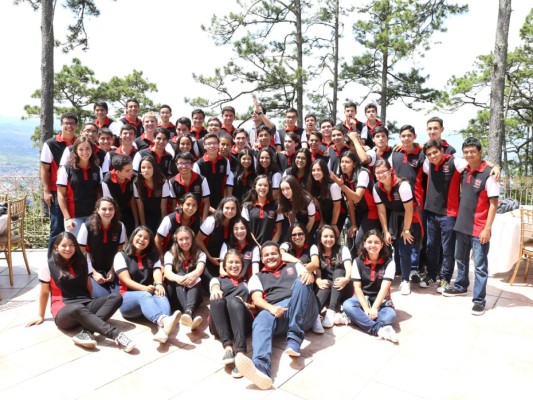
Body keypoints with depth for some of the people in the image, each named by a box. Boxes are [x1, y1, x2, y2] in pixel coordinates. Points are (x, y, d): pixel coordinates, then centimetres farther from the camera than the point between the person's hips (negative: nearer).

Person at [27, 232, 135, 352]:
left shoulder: (82, 263, 12)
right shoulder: (47, 266, 2)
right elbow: (44, 293, 10)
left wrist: (91, 305, 8)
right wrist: (41, 316, 17)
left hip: (85, 305, 5)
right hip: (64, 312, -4)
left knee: (116, 297, -22)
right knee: (78, 309, -42)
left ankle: (86, 333, -38)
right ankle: (117, 335, -48)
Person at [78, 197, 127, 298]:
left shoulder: (120, 226, -5)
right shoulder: (87, 227, -14)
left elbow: (120, 251, 4)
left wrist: (113, 271, -5)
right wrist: (94, 273, -12)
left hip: (111, 270, 3)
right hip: (92, 271, -2)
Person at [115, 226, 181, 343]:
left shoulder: (153, 257, 16)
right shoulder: (121, 256, 4)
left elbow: (157, 272, -4)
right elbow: (126, 280, -8)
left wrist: (159, 285, -27)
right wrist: (145, 288, -25)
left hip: (149, 294, 3)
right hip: (128, 298, -3)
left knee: (161, 296, -32)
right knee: (145, 296, -37)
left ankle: (163, 329, -64)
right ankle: (164, 321, -69)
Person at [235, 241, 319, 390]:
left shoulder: (294, 266, 28)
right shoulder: (257, 277, 25)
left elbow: (308, 278, 9)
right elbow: (256, 299, 7)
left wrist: (309, 275, -18)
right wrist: (271, 308, -16)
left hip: (304, 312, 1)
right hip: (276, 312, 0)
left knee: (301, 282, -27)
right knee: (261, 320, -33)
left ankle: (294, 339, -33)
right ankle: (261, 367, -61)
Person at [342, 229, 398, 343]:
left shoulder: (389, 262, -5)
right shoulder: (358, 261, -1)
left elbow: (384, 288, -15)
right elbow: (357, 287, -7)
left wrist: (374, 308, -26)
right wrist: (366, 308, -22)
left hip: (381, 300, -1)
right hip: (362, 298, 1)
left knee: (390, 315, -34)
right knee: (347, 305, -32)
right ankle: (379, 329, -38)